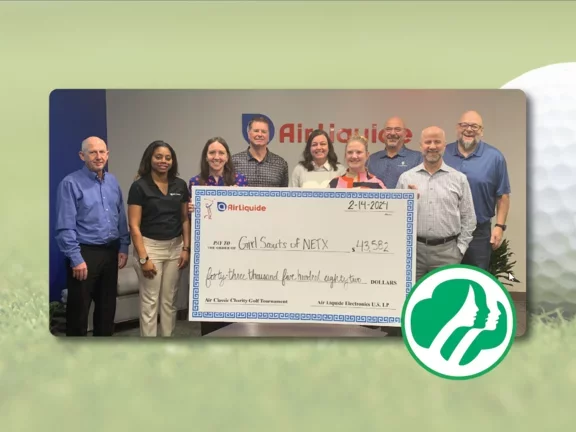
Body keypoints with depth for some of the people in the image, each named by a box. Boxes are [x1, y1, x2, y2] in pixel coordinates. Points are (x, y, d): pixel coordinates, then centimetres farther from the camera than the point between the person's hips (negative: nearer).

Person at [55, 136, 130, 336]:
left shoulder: (113, 181, 8)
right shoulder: (71, 183, -12)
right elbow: (65, 227, -14)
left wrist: (123, 247, 6)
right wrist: (76, 259, -17)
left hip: (110, 251, 6)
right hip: (85, 252, -6)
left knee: (107, 305, 16)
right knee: (79, 308, 5)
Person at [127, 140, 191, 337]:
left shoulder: (180, 185, 5)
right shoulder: (139, 186, -9)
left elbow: (185, 219, 10)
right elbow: (134, 226, -11)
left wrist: (186, 248, 1)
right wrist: (143, 258, -16)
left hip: (175, 247, 4)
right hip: (150, 246, -4)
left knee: (169, 300, 12)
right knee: (150, 301, 1)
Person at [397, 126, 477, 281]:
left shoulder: (459, 179, 5)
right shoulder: (406, 178, 6)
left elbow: (468, 218, 5)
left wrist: (460, 249, 0)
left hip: (447, 250, 0)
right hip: (413, 249, 1)